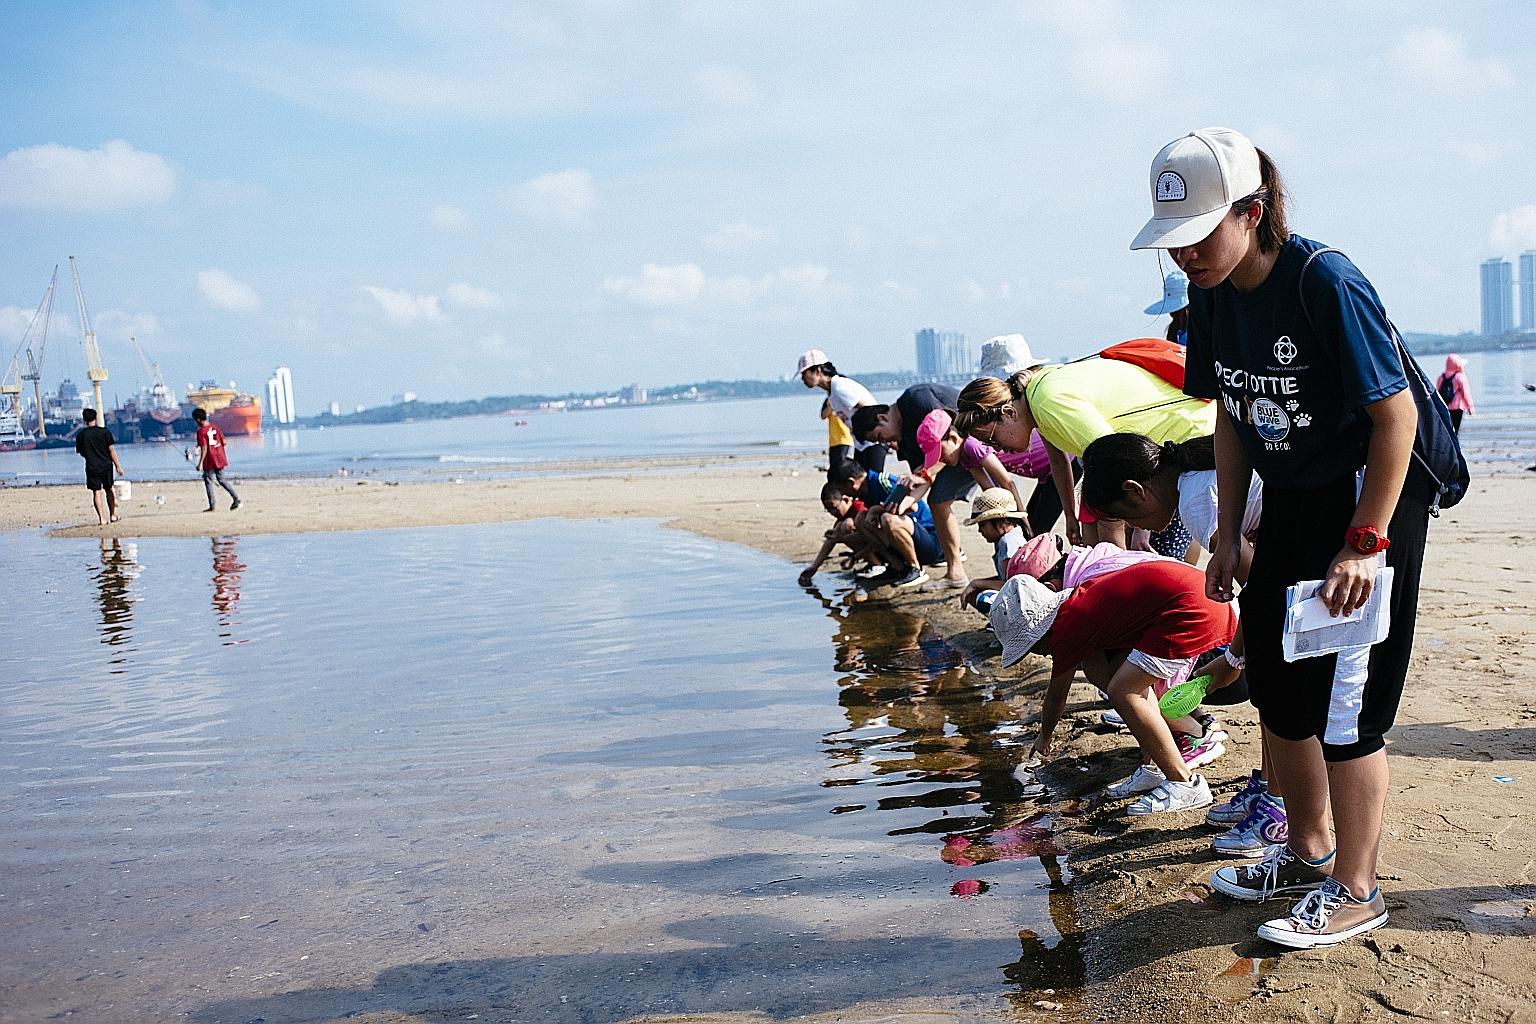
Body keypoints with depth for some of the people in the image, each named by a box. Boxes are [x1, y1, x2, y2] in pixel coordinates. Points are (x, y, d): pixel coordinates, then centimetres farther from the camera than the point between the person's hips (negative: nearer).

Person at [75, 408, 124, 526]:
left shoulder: (81, 435, -2)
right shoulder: (105, 431, -6)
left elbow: (81, 453, 7)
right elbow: (111, 450, -7)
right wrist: (117, 465, -3)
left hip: (92, 467, 0)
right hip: (106, 465, 0)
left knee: (97, 492, 1)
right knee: (109, 490, 16)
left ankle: (102, 518, -7)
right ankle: (112, 515, 21)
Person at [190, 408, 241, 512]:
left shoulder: (201, 431, -13)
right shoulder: (215, 428, 6)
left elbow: (204, 448, -19)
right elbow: (224, 442, 7)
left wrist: (200, 463, -15)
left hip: (210, 461, -6)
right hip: (220, 458, 6)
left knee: (208, 482, 6)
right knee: (221, 480, 16)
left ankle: (212, 506, 8)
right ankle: (235, 497, -1)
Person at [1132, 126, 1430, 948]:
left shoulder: (1325, 282, -23)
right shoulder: (1211, 295, -1)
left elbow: (1397, 413, -21)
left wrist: (1365, 542, -23)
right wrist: (1228, 536, 9)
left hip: (1369, 501, -8)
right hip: (1287, 504, 8)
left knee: (1345, 704, -3)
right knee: (1276, 688, 14)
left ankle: (1355, 889, 14)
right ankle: (1308, 850, 34)